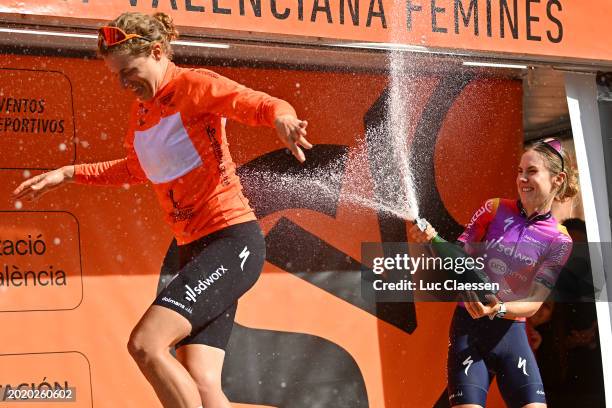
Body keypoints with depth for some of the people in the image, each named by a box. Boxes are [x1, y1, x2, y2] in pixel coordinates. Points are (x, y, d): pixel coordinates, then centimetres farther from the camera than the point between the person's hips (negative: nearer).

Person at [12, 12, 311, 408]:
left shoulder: (194, 85, -6)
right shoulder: (141, 111, 18)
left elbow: (265, 105, -18)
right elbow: (136, 169, 37)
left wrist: (283, 119, -41)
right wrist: (67, 174, 34)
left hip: (233, 240, -8)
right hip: (196, 251, 8)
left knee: (145, 344, -22)